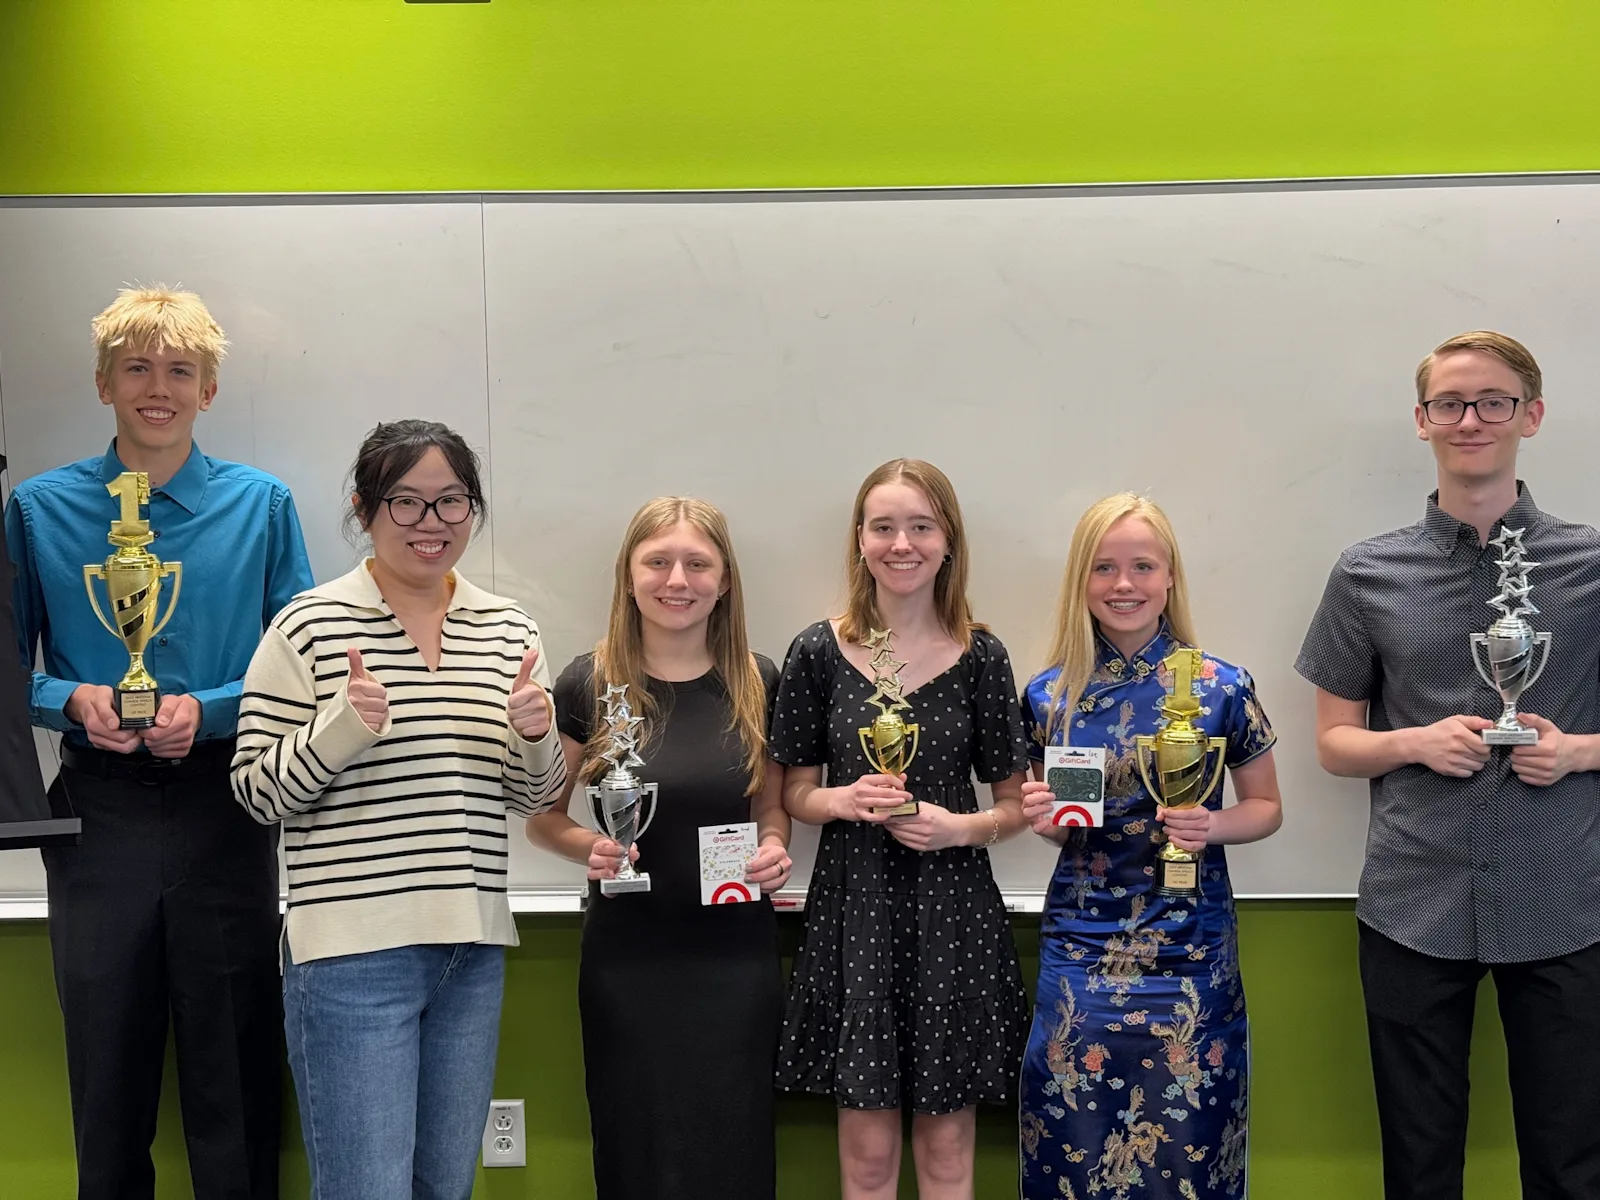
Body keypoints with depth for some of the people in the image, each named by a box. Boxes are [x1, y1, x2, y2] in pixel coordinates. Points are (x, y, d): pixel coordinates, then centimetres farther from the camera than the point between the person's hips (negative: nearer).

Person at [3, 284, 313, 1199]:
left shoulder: (261, 505, 1)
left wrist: (209, 711, -15)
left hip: (224, 808, -1)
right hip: (99, 813, 1)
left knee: (235, 1072, 8)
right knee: (107, 1076, 12)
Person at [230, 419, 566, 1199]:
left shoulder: (508, 630, 9)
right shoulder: (310, 627, -5)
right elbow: (255, 793, -5)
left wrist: (534, 735, -8)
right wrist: (343, 727, -21)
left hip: (472, 950, 5)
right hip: (352, 953, -5)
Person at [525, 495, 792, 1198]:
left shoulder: (759, 685, 1)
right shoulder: (589, 684, -4)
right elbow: (542, 818, 5)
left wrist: (774, 849, -7)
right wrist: (590, 849, -15)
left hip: (736, 954, 1)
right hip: (627, 953, -1)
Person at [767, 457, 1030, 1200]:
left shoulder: (980, 656, -1)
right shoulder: (818, 652, -1)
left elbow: (1015, 804, 5)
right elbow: (795, 792, 7)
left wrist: (962, 828, -14)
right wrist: (844, 800, -13)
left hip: (952, 911, 0)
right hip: (854, 906, 0)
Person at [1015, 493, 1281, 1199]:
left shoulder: (1223, 688, -4)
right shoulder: (1048, 695, 2)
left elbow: (1266, 807, 6)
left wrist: (1213, 827, -13)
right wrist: (1041, 817, -7)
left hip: (1190, 952, -1)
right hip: (1079, 947, 2)